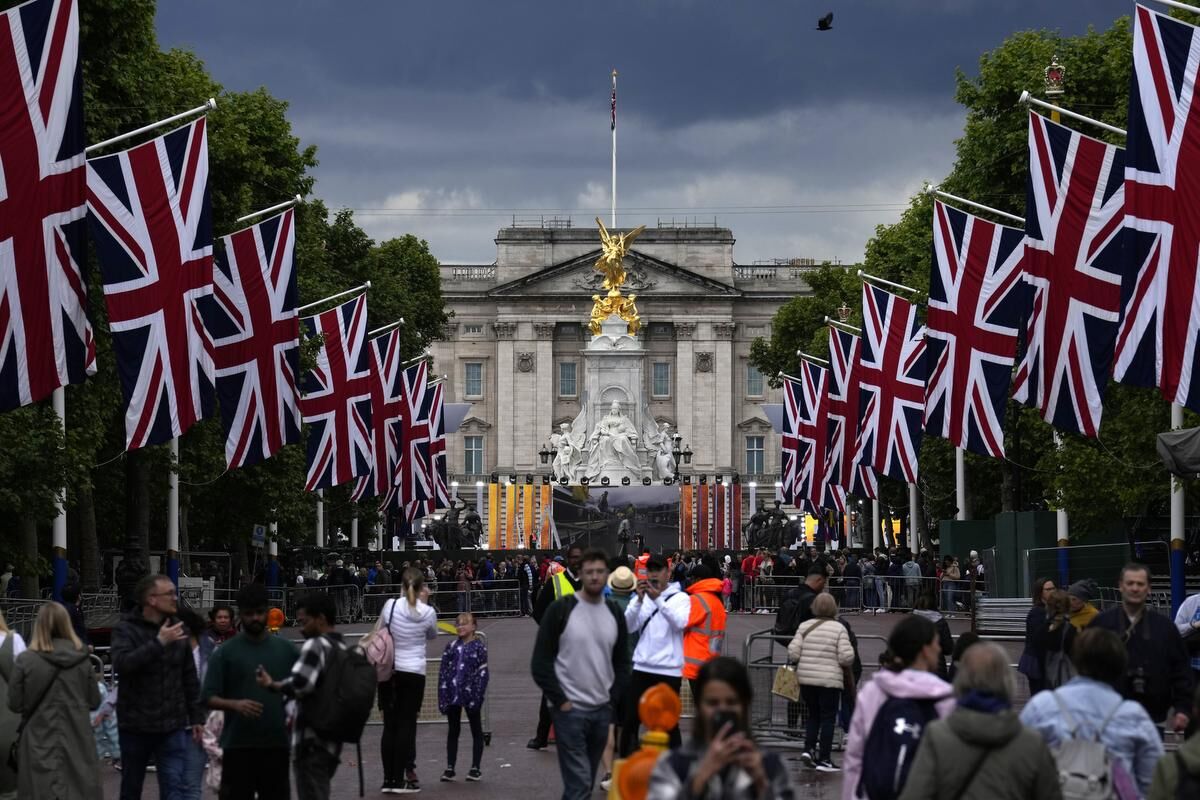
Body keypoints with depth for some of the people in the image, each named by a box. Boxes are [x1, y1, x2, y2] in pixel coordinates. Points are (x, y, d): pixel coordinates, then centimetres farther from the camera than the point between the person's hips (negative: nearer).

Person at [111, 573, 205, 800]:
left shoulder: (176, 630, 7)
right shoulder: (126, 630, -5)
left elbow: (190, 678, 15)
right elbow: (122, 663, -24)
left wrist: (197, 717, 13)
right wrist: (159, 643, -26)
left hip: (172, 727, 2)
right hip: (135, 726, -2)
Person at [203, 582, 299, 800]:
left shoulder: (286, 649, 6)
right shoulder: (225, 652, -1)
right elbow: (209, 698, -4)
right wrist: (235, 704, -23)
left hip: (277, 743, 2)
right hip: (238, 744, -2)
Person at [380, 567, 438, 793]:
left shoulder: (391, 605, -8)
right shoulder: (428, 612, -6)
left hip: (389, 670, 1)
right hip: (414, 672, -1)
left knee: (390, 725, 6)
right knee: (406, 725, 3)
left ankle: (388, 779, 7)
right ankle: (399, 780, 1)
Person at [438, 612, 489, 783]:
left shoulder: (479, 647, -4)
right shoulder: (451, 647, 8)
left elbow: (482, 673, -8)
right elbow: (443, 671, 6)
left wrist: (477, 696, -16)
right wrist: (443, 696, -1)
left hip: (471, 694, -4)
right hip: (453, 695, 4)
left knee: (476, 730, 6)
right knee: (453, 731, 10)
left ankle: (475, 768, 12)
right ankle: (450, 768, 16)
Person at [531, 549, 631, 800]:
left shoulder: (615, 613, 8)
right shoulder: (561, 610, -8)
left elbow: (622, 663, 16)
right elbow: (540, 662, -8)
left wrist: (612, 700, 3)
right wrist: (560, 701, -12)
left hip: (601, 711, 5)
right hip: (569, 709, -5)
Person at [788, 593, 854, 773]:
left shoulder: (804, 627, 1)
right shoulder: (839, 629, -7)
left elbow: (793, 653, -4)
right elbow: (846, 657, -13)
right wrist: (846, 665, 9)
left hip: (806, 678, 4)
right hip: (830, 680, -4)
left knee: (813, 716, 20)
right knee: (828, 718, 4)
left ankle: (808, 749, 6)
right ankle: (824, 759, 3)